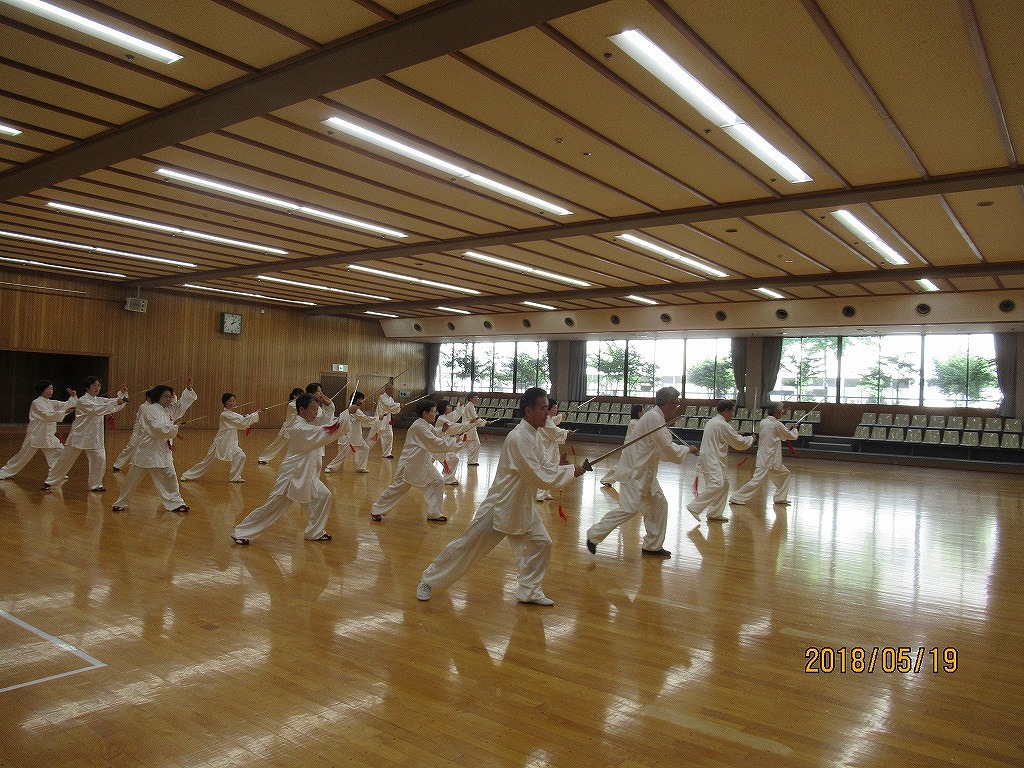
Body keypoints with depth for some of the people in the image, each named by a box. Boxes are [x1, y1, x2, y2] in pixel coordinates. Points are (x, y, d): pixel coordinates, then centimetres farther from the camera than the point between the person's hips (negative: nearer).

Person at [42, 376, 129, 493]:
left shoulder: (99, 400, 8)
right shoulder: (82, 401, -13)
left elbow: (117, 404, 3)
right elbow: (97, 410, -26)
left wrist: (122, 395, -16)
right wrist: (116, 402, -32)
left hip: (94, 438, 5)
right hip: (79, 436, -5)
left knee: (100, 460, -7)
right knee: (65, 461, 5)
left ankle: (95, 485, 8)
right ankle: (50, 482, 22)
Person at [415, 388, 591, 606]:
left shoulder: (533, 435, 3)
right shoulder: (518, 438, -26)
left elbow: (543, 467, 12)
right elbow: (539, 477, -26)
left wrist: (566, 468, -5)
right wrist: (571, 472, -17)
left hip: (522, 507, 9)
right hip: (500, 506, -9)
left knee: (540, 543, 8)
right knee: (466, 546, 2)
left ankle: (529, 590, 25)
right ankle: (428, 581, 18)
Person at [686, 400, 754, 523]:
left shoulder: (712, 421, 16)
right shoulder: (722, 425, -14)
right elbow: (739, 442, -7)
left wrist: (736, 434, 15)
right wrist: (751, 439, 12)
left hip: (711, 458, 11)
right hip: (712, 460, -11)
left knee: (724, 485, 14)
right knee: (716, 485, -20)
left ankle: (715, 514, 17)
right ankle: (694, 507, -20)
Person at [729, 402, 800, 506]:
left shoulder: (763, 422, 5)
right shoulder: (777, 425, -15)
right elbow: (791, 436, 0)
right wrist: (795, 430, 21)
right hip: (769, 460, -9)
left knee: (784, 474, 21)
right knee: (758, 480, -8)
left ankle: (780, 498, 26)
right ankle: (737, 498, -5)